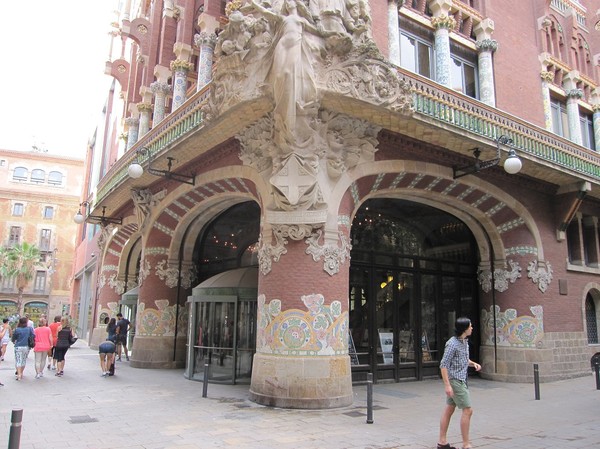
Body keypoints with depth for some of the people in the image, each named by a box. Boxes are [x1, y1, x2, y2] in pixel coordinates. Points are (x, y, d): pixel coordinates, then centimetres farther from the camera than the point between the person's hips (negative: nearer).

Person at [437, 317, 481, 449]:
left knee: (449, 410, 11)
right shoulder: (452, 343, -18)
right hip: (455, 380, -9)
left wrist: (474, 363, 3)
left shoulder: (465, 342, 10)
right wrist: (447, 385, -24)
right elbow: (443, 365, -19)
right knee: (467, 410, -7)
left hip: (461, 380, 9)